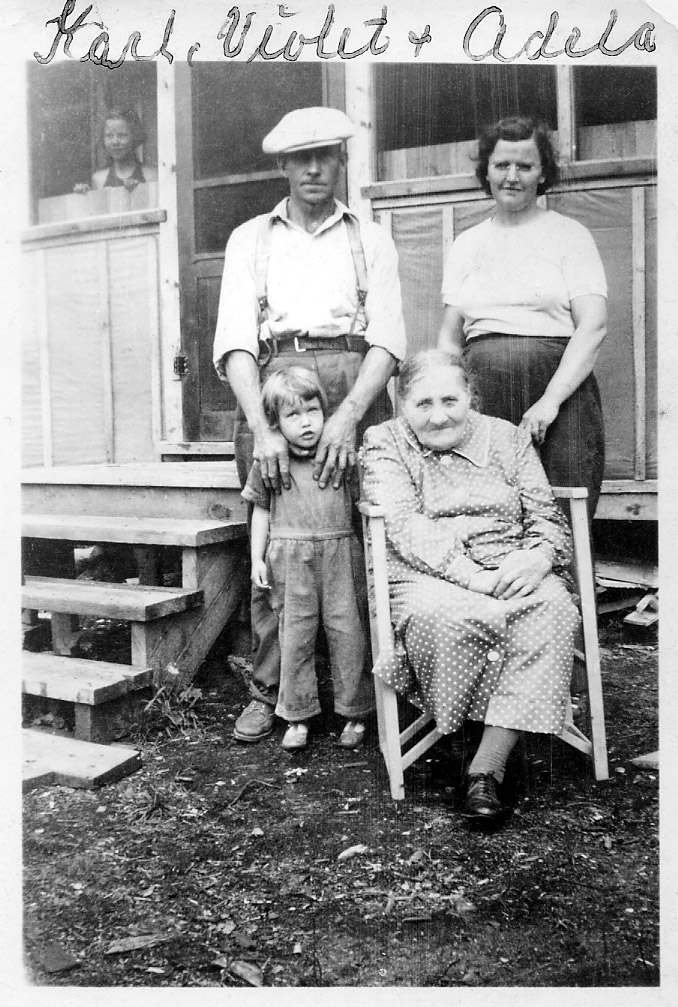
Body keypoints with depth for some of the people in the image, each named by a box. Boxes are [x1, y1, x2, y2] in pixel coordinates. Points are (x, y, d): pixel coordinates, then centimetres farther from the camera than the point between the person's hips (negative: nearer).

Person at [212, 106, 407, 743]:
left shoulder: (370, 240, 17)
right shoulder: (249, 239, 17)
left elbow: (388, 338, 4)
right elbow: (234, 339, 3)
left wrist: (348, 416, -14)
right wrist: (262, 428, -13)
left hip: (354, 387, 0)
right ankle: (267, 694, 6)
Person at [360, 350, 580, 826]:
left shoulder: (508, 437, 17)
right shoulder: (383, 444, 8)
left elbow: (547, 515, 12)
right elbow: (406, 527, -8)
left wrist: (539, 556, -14)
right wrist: (472, 577, -22)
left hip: (515, 574, 3)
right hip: (428, 577, -2)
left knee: (553, 610, -31)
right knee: (443, 617, -37)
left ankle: (487, 768, -26)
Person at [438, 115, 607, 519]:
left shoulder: (569, 234, 7)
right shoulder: (467, 243, 18)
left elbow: (593, 326, -4)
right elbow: (450, 338, 16)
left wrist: (551, 400, -15)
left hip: (558, 384, -2)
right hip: (481, 393, 3)